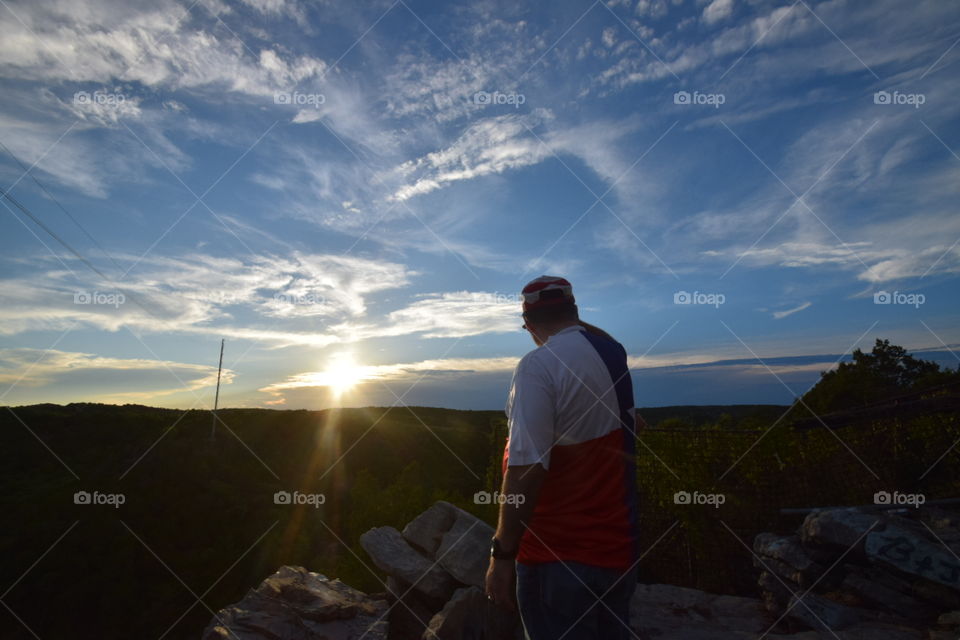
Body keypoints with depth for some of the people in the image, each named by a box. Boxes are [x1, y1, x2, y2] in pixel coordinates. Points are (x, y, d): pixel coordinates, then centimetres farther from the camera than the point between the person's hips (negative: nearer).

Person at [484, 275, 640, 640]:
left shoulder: (539, 365, -20)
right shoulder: (615, 354, 3)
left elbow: (526, 468, -27)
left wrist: (502, 555, -19)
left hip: (560, 557, -7)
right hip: (619, 548, 8)